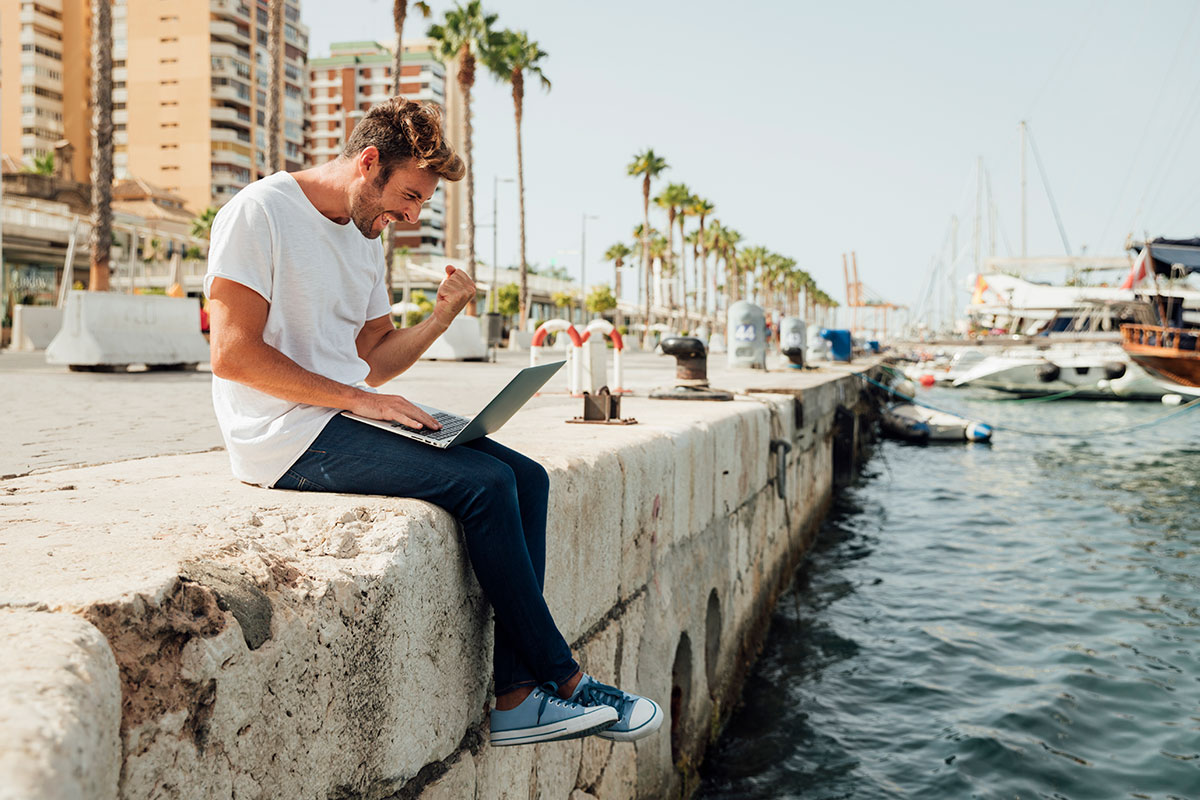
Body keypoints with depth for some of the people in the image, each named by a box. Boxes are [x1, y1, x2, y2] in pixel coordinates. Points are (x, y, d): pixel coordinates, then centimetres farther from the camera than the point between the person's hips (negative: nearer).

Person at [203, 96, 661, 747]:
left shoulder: (366, 238, 18)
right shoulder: (260, 211, -8)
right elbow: (233, 355, -16)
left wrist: (442, 316, 0)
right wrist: (357, 398, -19)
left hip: (345, 417, 9)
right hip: (286, 433, -9)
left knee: (526, 477, -7)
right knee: (485, 482, -21)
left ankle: (516, 696, -12)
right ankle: (562, 680, -5)